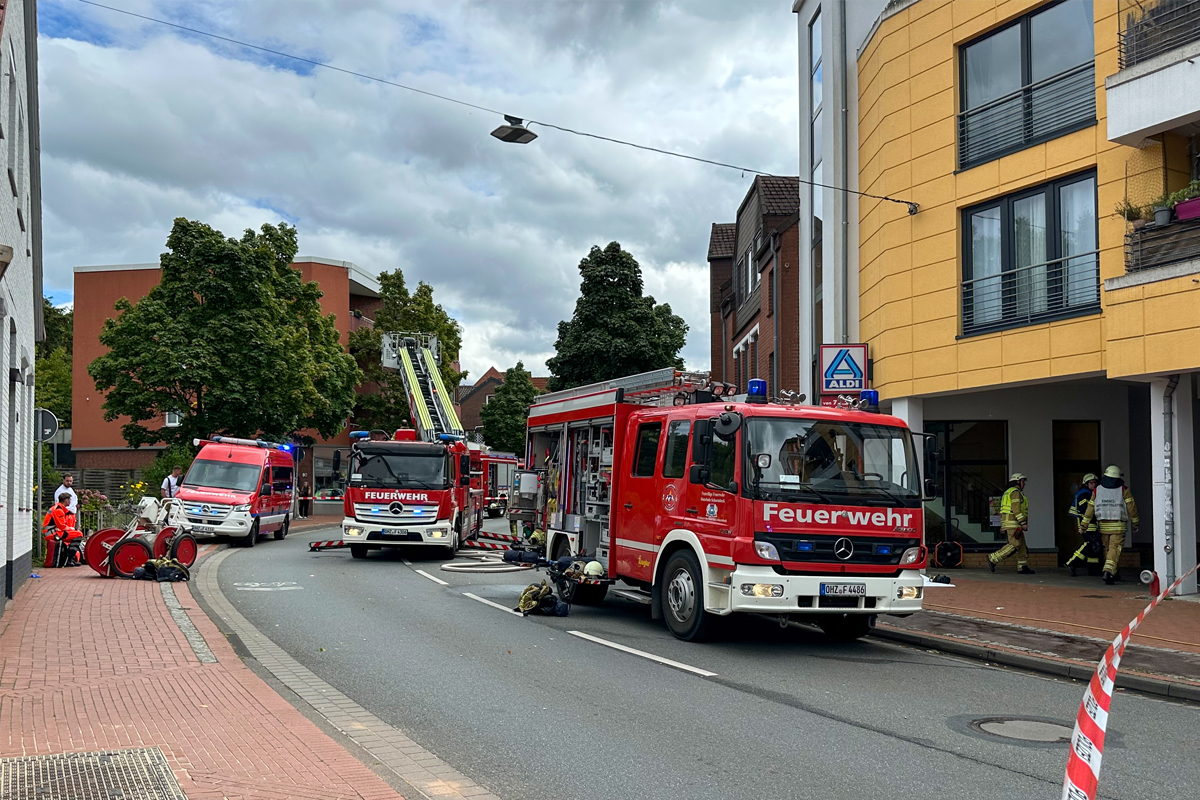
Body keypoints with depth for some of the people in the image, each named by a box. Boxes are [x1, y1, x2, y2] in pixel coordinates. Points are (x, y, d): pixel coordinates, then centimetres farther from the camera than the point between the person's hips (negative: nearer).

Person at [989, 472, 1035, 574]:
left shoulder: (1008, 492, 24)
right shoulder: (1016, 492, -8)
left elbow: (1003, 510, 23)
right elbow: (1016, 509, -18)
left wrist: (1002, 525, 22)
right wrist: (1023, 523, -20)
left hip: (1007, 522, 11)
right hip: (1012, 522, -11)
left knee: (1022, 545, 8)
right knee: (1015, 545, -14)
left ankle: (1022, 567, 5)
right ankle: (993, 559, -13)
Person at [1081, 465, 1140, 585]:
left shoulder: (1097, 490, 6)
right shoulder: (1123, 490, -1)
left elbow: (1090, 508, 6)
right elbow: (1131, 507, 0)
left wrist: (1083, 525, 9)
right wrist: (1135, 523, 11)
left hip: (1103, 525, 3)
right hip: (1118, 525, -3)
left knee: (1107, 549, 15)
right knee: (1115, 549, -7)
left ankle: (1115, 574, 25)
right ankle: (1108, 572, -26)